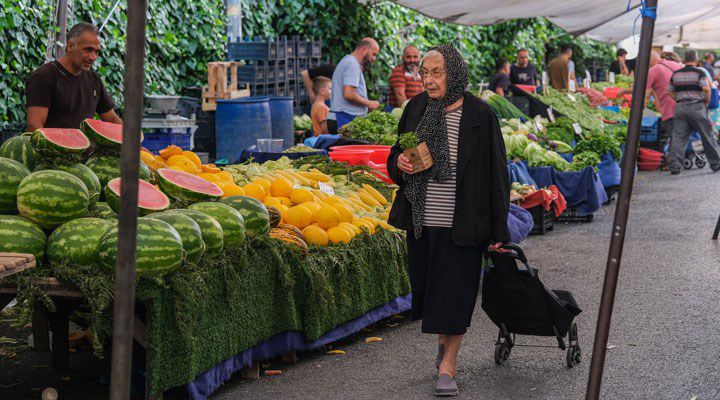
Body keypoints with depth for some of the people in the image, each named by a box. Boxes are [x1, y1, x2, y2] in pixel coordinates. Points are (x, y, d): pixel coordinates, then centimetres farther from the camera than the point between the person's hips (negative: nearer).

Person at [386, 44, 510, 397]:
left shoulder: (480, 116, -9)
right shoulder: (416, 108, 4)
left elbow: (496, 172, -7)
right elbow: (396, 157, 15)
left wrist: (498, 230, -8)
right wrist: (399, 162, -11)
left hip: (460, 222, -4)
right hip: (420, 220, 4)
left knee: (455, 291, 0)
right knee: (428, 285, 14)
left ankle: (448, 365, 9)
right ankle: (443, 339, 38)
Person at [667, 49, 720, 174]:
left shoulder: (675, 74, 10)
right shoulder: (699, 72, -4)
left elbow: (670, 92, 11)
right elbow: (706, 89, -15)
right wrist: (707, 103, -1)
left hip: (680, 107, 4)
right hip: (697, 107, -3)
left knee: (678, 137, 3)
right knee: (708, 136, 8)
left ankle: (675, 166, -5)